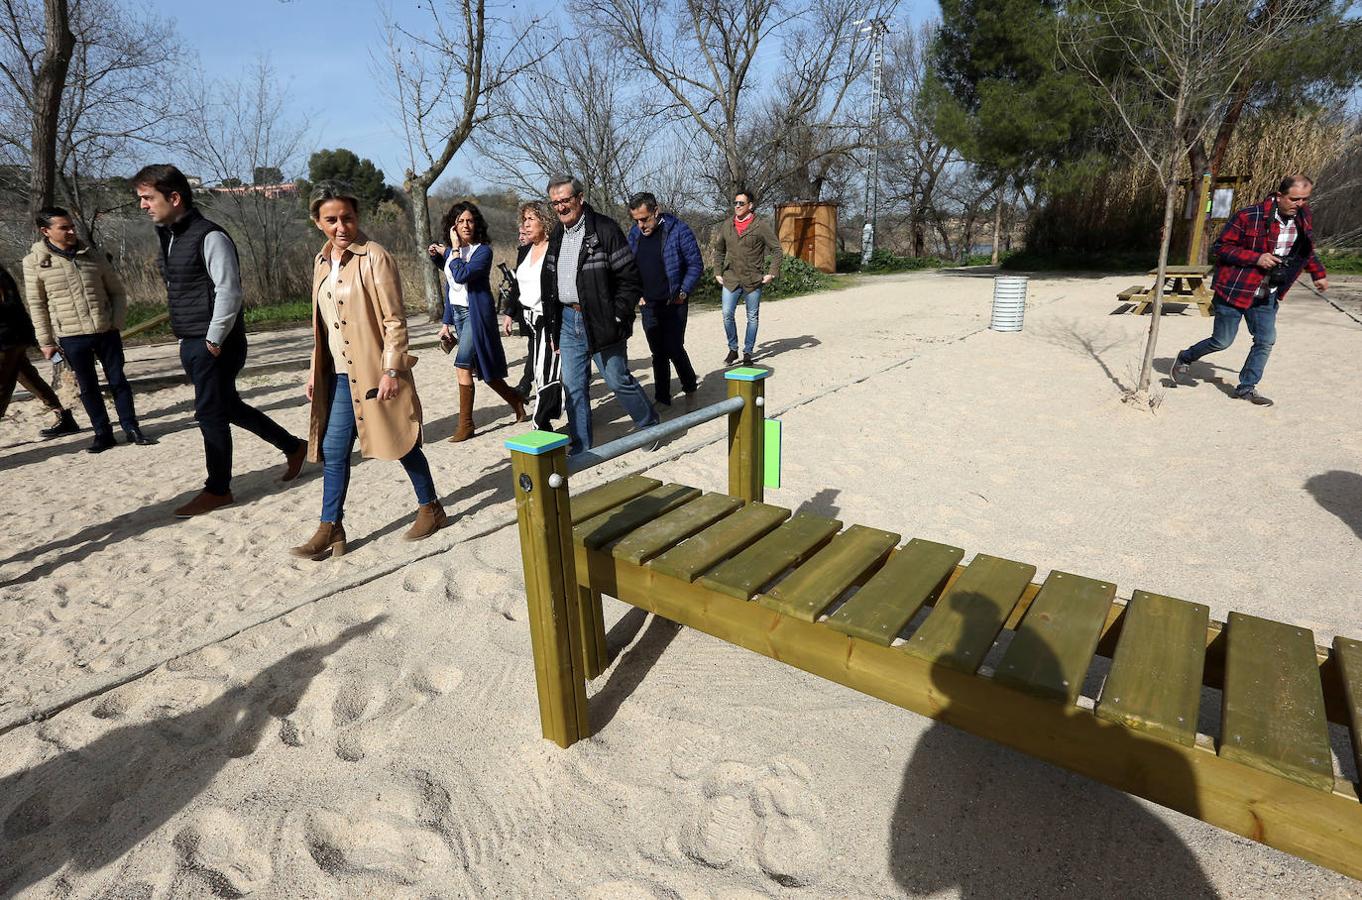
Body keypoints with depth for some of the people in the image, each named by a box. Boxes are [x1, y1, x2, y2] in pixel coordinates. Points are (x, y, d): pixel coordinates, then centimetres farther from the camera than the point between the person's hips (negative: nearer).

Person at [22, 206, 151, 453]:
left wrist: (117, 322, -3)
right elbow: (37, 305, 1)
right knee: (88, 387, 7)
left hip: (106, 332, 1)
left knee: (118, 381, 6)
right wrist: (45, 341, -1)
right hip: (71, 338, -1)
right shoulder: (34, 262, -2)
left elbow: (117, 290, 9)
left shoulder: (92, 255, 4)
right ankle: (103, 434, 16)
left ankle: (131, 428, 16)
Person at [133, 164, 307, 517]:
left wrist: (214, 339, -17)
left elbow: (229, 291, -19)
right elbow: (178, 292, 20)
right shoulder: (167, 236, 13)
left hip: (215, 344, -9)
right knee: (229, 407, 15)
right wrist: (189, 338, 14)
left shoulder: (209, 236, -14)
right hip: (190, 343, 9)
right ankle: (293, 447, 28)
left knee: (211, 413, -1)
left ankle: (218, 490, 12)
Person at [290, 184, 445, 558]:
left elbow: (395, 321, -13)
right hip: (339, 374, 7)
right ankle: (331, 529, 17)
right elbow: (322, 324, 17)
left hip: (373, 373, -7)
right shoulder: (323, 261, 12)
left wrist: (391, 370, -18)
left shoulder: (374, 257, -10)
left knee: (401, 444, 5)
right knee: (333, 451, 7)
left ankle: (430, 508, 24)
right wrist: (315, 370, 14)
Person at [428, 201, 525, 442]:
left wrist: (454, 249, -14)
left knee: (463, 367, -15)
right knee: (481, 368, 12)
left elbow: (461, 275, -26)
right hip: (457, 313, 8)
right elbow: (450, 288, 16)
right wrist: (446, 322, 16)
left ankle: (465, 424, -7)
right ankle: (515, 400, 30)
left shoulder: (483, 251, -10)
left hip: (476, 313, -8)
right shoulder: (451, 251, 10)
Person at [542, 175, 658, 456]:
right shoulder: (556, 236, 13)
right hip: (568, 320, 7)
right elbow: (548, 283, 20)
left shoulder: (605, 229, -9)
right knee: (573, 387, 9)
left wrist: (617, 317, -16)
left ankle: (652, 427, 23)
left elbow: (629, 277, -12)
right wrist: (554, 324, 15)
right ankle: (580, 445, 20)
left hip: (600, 321, -6)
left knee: (619, 380, 1)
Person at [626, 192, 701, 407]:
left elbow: (696, 264, -6)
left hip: (673, 303, -5)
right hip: (648, 304, 5)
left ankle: (690, 384, 21)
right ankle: (662, 398, 18)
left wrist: (683, 292, -12)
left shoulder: (678, 230, -10)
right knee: (658, 353, 9)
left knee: (673, 348, -6)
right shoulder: (634, 233, 5)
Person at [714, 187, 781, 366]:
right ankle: (733, 349, 13)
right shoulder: (726, 225, 7)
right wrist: (718, 272, 11)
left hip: (753, 280, -2)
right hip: (730, 279, 3)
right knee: (727, 314, -5)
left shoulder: (761, 225, -5)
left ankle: (747, 353, 17)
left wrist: (772, 273, -8)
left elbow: (776, 249, -1)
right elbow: (719, 250, 18)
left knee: (752, 317, 5)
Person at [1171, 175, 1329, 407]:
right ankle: (1185, 358, 26)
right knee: (1222, 341, 0)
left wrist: (1318, 274, 19)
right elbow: (1219, 248, -14)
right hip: (1234, 289, -6)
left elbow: (1306, 250, 22)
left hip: (1266, 296, 6)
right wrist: (1256, 258, -22)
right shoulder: (1248, 217, -17)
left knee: (1266, 341, 3)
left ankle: (1247, 388, 15)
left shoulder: (1302, 218, 5)